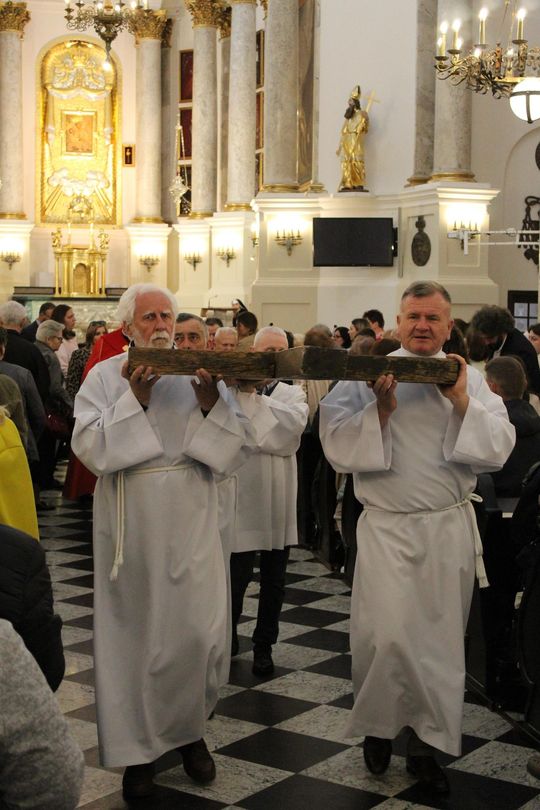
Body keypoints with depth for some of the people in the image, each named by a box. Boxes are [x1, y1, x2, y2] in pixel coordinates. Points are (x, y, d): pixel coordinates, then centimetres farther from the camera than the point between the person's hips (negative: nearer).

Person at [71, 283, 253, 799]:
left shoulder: (201, 373, 5)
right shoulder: (105, 377, 0)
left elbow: (235, 450, -1)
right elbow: (91, 449, -12)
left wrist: (212, 405, -17)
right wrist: (134, 400, -20)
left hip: (190, 526, 2)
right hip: (131, 529, -1)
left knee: (199, 631, 3)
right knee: (134, 632, 5)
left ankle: (189, 731, 26)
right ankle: (137, 748, 19)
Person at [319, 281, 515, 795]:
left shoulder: (469, 379, 6)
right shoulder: (368, 374, 0)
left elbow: (499, 448, -3)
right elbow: (337, 445, -8)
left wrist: (462, 402, -15)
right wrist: (381, 410, -20)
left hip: (450, 527, 3)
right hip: (387, 527, -2)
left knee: (440, 638, 8)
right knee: (386, 634, -11)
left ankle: (426, 743, 23)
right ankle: (377, 726, 15)